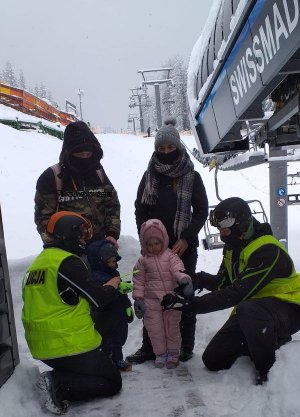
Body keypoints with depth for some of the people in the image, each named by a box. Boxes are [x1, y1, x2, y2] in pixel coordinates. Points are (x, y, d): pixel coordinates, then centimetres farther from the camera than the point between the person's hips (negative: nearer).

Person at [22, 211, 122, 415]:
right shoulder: (68, 262, -18)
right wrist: (114, 283, 6)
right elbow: (99, 298, -16)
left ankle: (56, 380, 4)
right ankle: (58, 385, -8)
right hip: (70, 346, -9)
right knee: (113, 382, 8)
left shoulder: (39, 262, 10)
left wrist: (108, 286, 12)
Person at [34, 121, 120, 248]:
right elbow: (44, 215, -9)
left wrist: (112, 233, -4)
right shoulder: (52, 176, -8)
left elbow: (112, 205, 9)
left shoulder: (98, 172, 6)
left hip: (99, 244, 4)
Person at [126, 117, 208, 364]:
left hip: (184, 246, -2)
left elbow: (202, 211, -1)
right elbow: (140, 210, 7)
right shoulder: (149, 176, 6)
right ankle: (149, 346, 15)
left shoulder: (192, 177, 0)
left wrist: (186, 239, -11)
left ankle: (186, 345, 19)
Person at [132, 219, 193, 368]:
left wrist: (185, 280, -38)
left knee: (172, 327, 10)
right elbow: (139, 280, 3)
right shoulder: (143, 261, 0)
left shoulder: (170, 255, -4)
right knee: (155, 329, 8)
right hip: (151, 301, 1)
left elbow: (178, 269, -18)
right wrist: (138, 298, -1)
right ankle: (160, 353, 26)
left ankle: (173, 352, 28)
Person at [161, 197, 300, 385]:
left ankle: (266, 368, -15)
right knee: (213, 360, 3)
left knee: (247, 310, -42)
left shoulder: (267, 250, -26)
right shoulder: (233, 247, 3)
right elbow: (223, 283, 6)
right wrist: (198, 279, -16)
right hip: (250, 306, 8)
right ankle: (273, 340, 16)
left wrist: (192, 304, -35)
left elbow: (237, 293, -32)